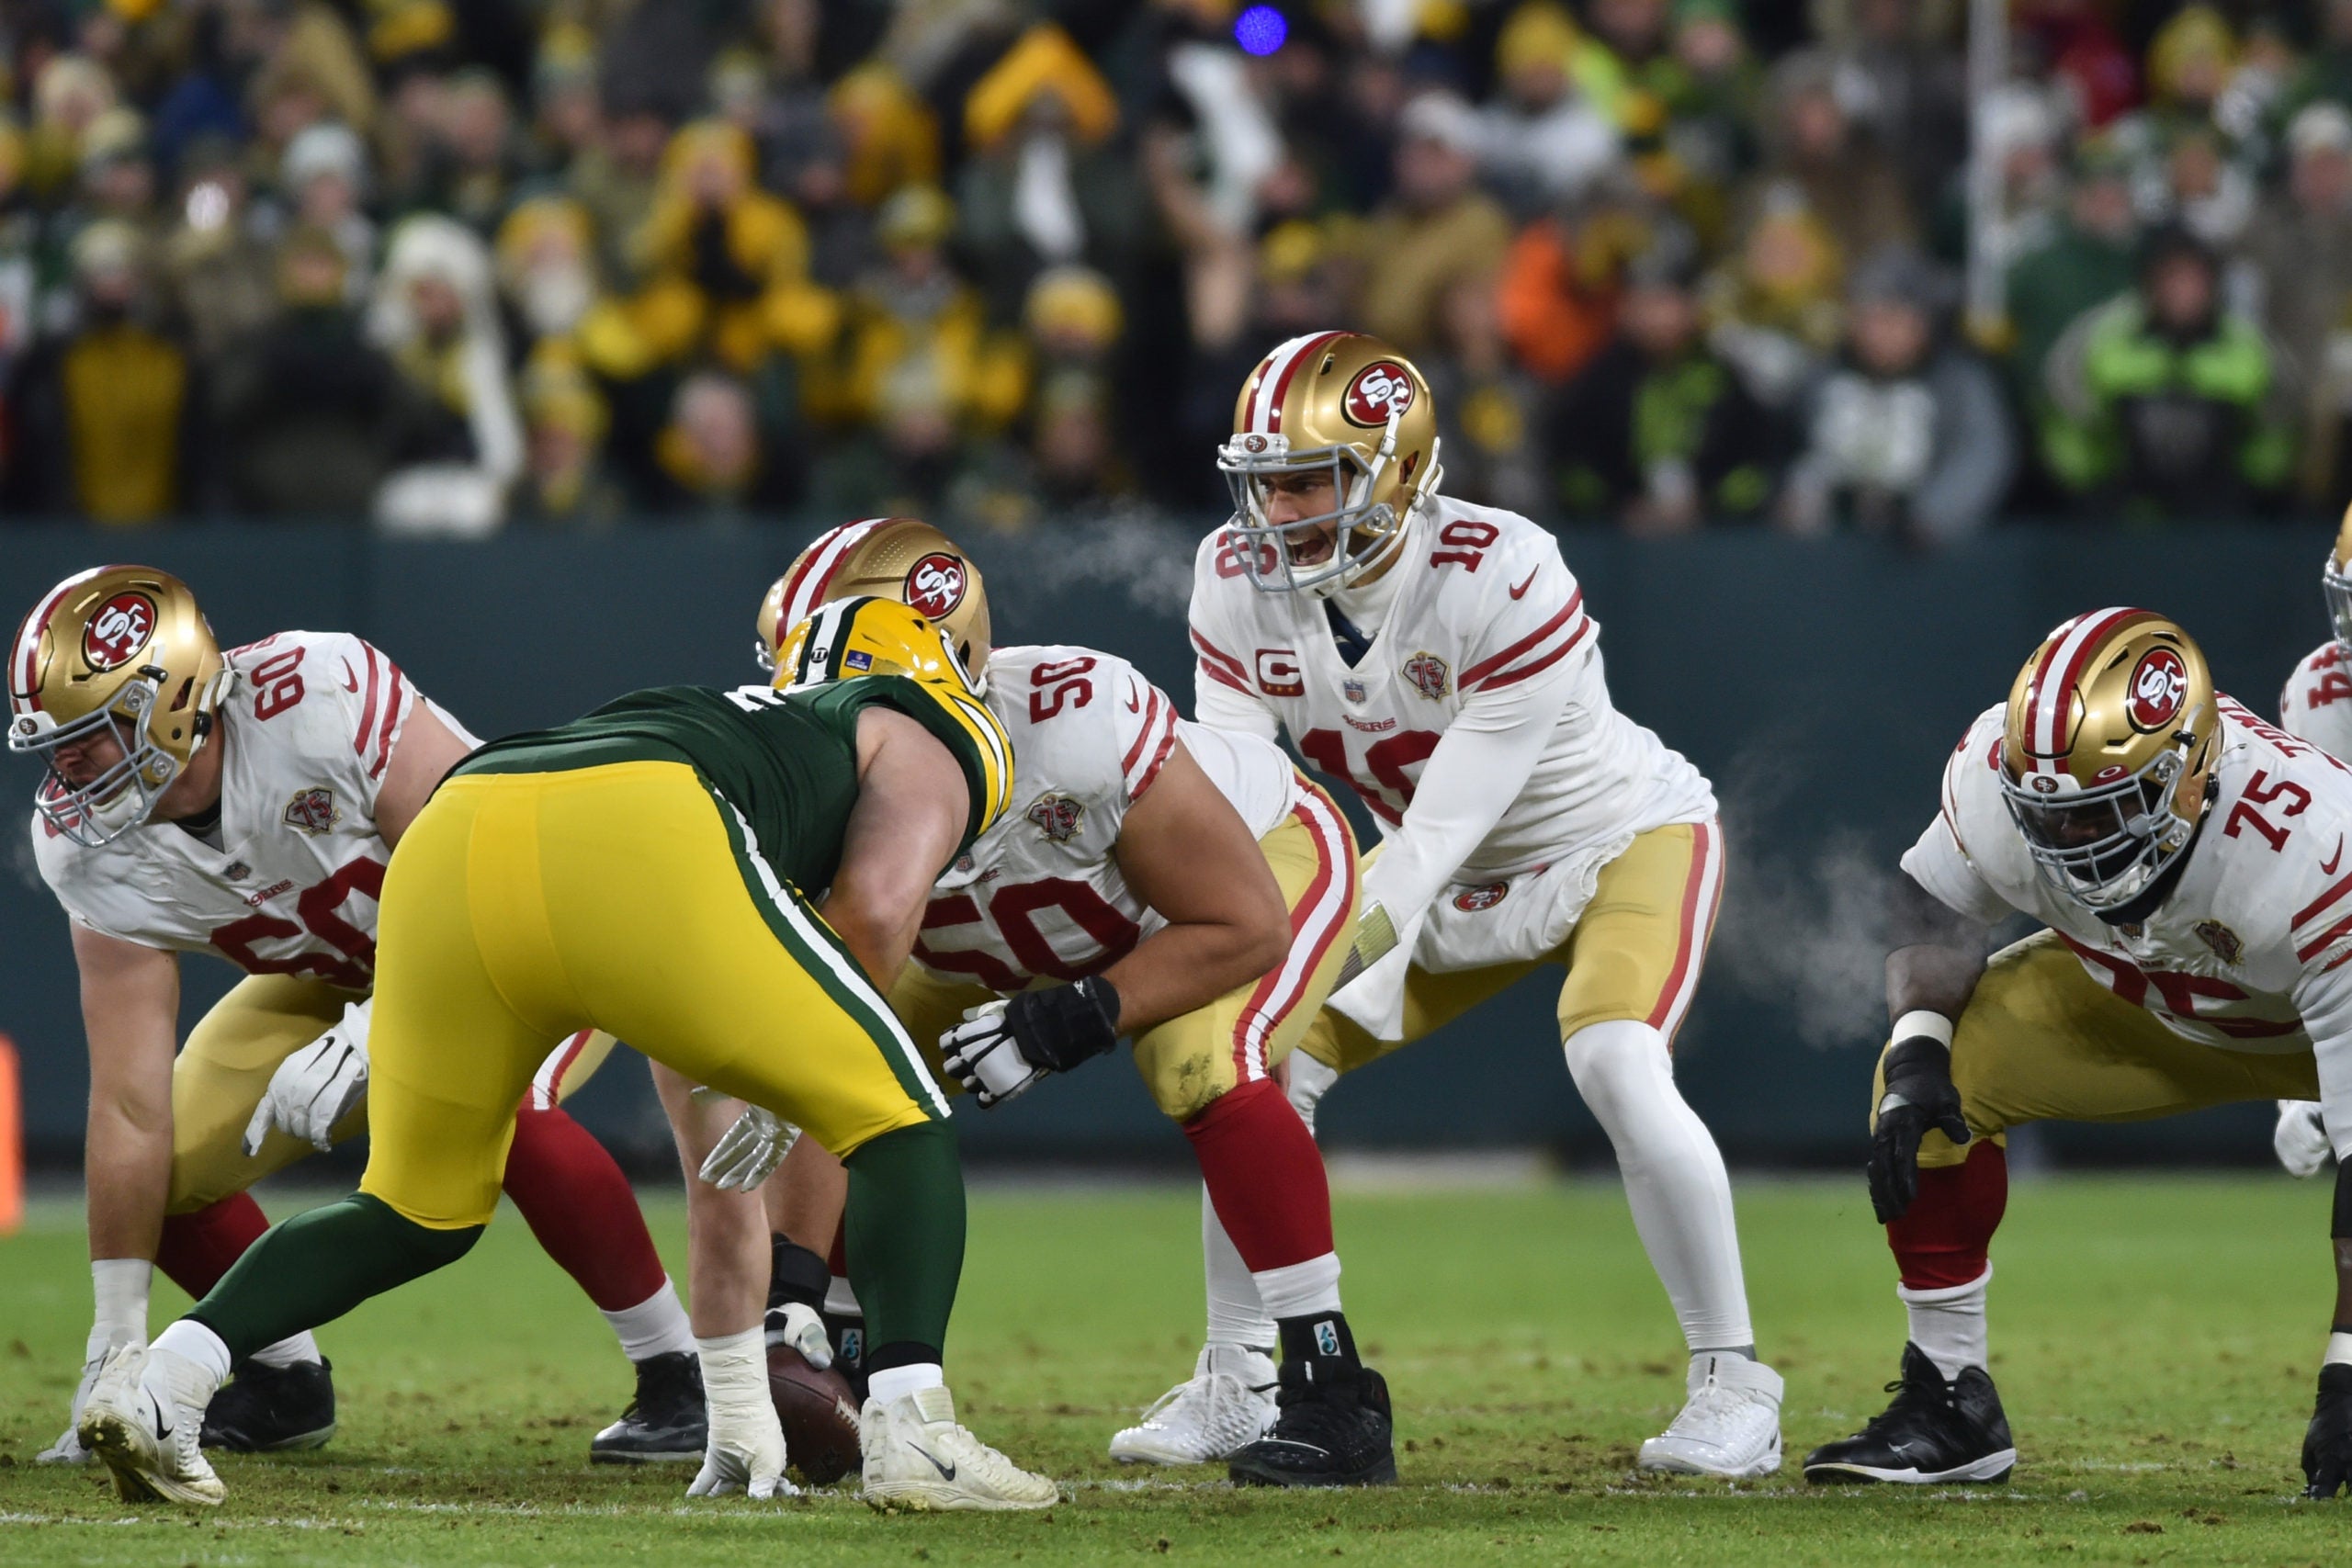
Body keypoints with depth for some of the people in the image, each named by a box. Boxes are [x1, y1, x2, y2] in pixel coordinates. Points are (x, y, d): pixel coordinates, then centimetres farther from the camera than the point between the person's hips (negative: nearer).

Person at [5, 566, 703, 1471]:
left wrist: (368, 1038, -41)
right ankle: (283, 1383, 20)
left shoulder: (318, 700, -37)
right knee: (169, 1166, -7)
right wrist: (116, 1338, -21)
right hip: (340, 976, 6)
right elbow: (131, 1105, -18)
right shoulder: (88, 844, -19)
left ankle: (680, 1381, -21)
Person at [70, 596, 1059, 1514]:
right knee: (900, 1124, 11)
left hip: (448, 843, 6)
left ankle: (162, 1380, 8)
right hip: (632, 850, -6)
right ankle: (910, 1430, -7)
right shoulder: (924, 741, 30)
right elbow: (875, 909, 4)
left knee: (419, 1215, 25)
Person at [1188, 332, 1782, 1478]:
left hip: (1621, 836, -6)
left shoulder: (1502, 582, -35)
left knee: (1616, 1068, -30)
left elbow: (1439, 830, -34)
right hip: (1459, 872, 6)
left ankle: (1733, 1386, -17)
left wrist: (1334, 976, -37)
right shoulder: (1239, 584, -17)